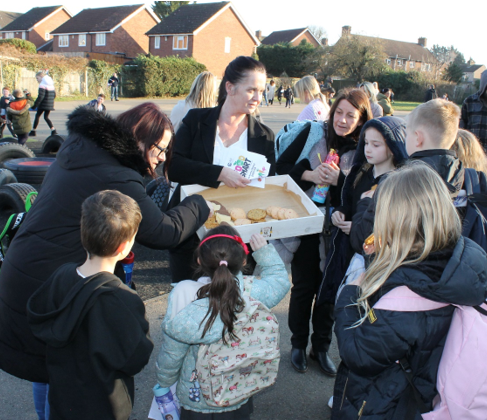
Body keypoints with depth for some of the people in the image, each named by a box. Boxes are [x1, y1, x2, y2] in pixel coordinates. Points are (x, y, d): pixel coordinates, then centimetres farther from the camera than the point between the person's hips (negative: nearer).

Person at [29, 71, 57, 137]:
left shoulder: (42, 85, -12)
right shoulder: (51, 84, 12)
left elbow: (40, 96, -19)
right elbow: (54, 95, 17)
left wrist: (35, 105, -16)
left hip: (43, 104, -7)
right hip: (50, 104, 7)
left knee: (37, 116, 4)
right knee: (46, 117, 14)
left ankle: (33, 131, 9)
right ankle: (53, 130, -1)